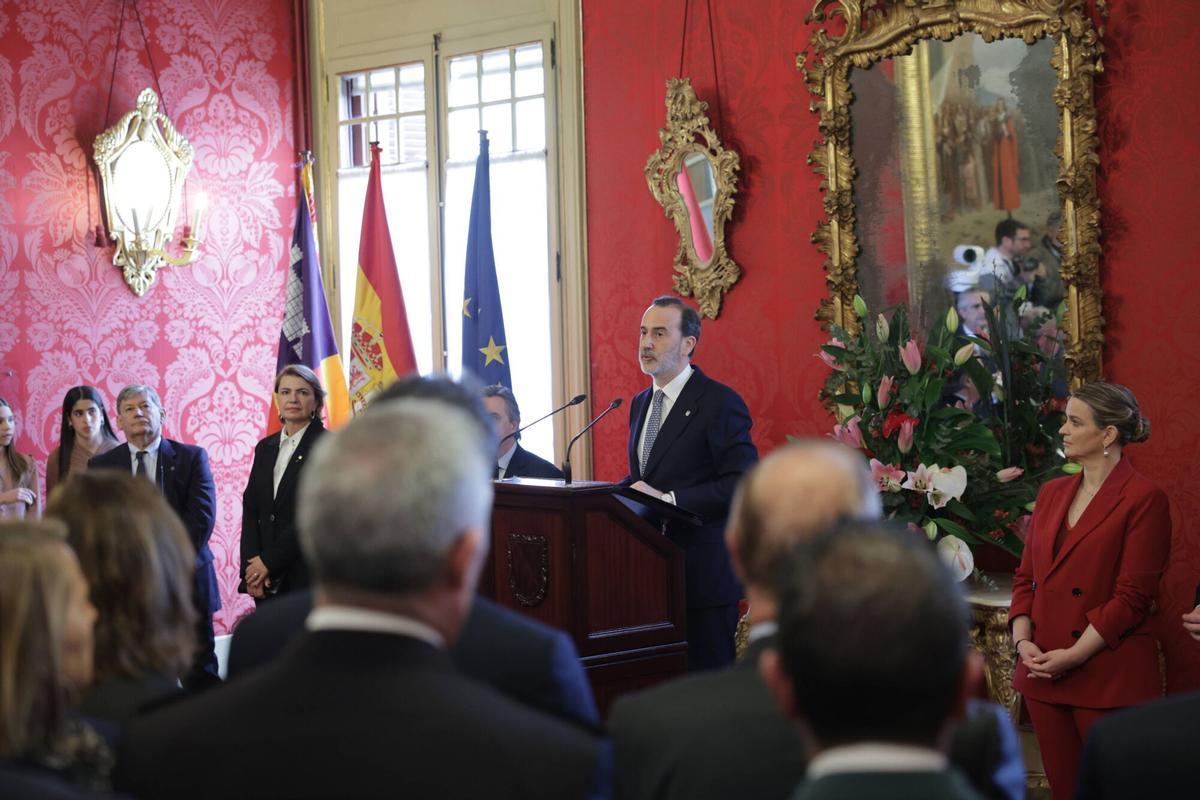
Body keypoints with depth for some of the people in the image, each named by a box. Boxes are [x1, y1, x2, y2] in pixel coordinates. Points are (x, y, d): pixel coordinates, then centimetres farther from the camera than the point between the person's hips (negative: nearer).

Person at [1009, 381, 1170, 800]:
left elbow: (1133, 597, -13)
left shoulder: (1144, 499, -8)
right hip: (1044, 671, 6)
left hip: (1109, 679, -6)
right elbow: (1026, 576, 13)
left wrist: (1074, 655, -15)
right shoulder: (1052, 492, 13)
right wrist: (1023, 641, -3)